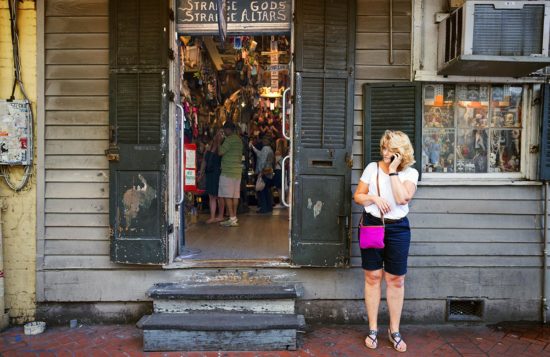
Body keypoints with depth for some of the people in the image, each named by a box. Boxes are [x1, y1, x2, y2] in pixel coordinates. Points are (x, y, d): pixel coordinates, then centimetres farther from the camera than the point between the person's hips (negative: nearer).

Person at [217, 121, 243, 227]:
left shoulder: (229, 139, -12)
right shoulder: (239, 140, 15)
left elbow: (220, 152, -14)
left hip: (228, 171, -9)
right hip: (237, 171, 9)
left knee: (227, 196, -6)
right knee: (235, 196, 9)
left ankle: (232, 219, -9)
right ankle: (234, 217, 12)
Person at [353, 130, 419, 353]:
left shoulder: (410, 173, -1)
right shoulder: (372, 168, 2)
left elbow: (403, 198, -18)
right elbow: (357, 196, 4)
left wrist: (393, 171, -15)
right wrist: (374, 198, -14)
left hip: (397, 229, 0)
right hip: (372, 225, 1)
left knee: (396, 279, 5)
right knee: (373, 277, 6)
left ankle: (394, 331, 21)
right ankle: (373, 329, 18)